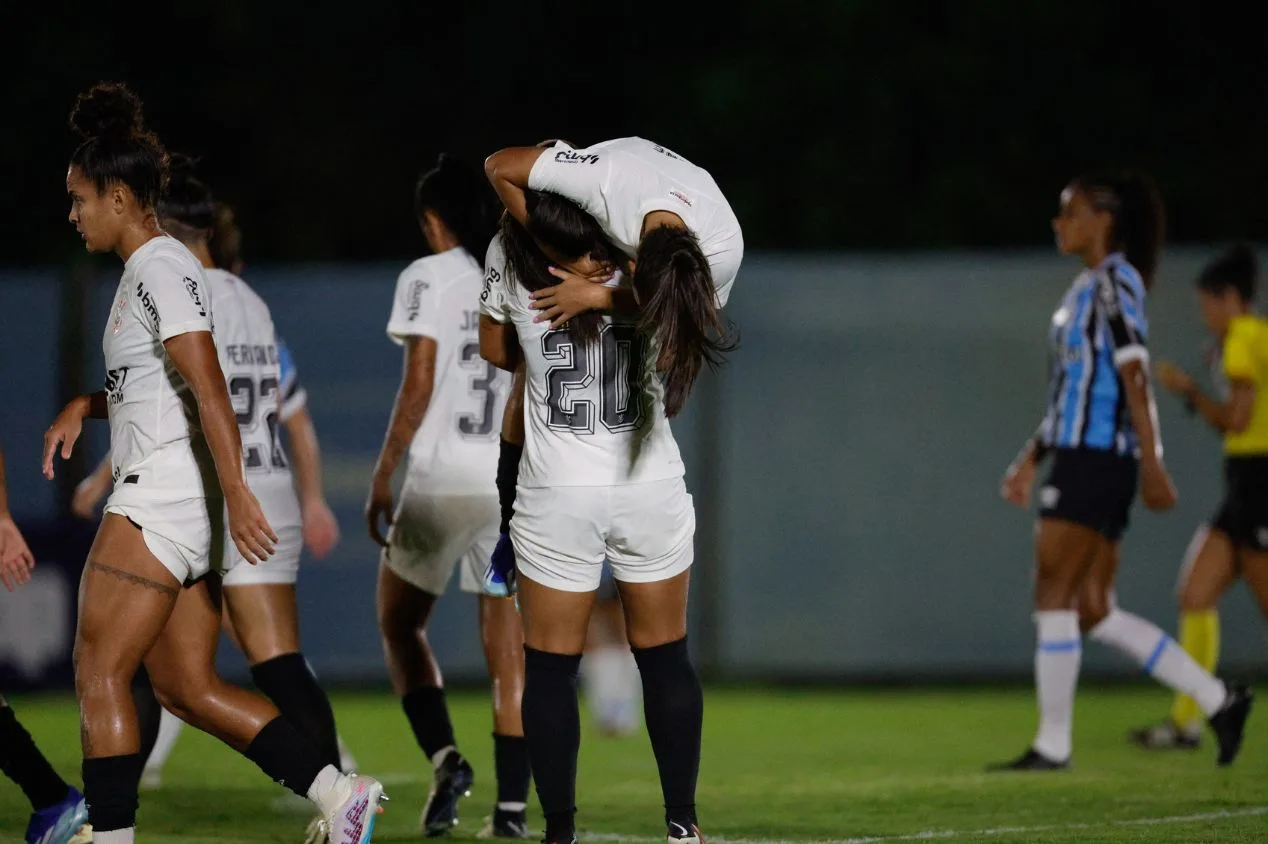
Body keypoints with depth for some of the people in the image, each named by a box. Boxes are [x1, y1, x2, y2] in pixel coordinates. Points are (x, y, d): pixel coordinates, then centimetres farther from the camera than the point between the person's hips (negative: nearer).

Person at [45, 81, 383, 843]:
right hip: (178, 501, 10)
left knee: (99, 673, -6)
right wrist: (84, 408, 18)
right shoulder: (152, 267, 18)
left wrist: (236, 492, -28)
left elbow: (209, 388, -21)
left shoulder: (160, 269, -12)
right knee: (188, 686, 7)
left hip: (165, 493, -10)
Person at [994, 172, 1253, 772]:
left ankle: (1052, 744, -5)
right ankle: (1218, 701, 8)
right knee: (1094, 611, 7)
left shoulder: (1114, 282, -8)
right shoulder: (1086, 288, 21)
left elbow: (1134, 379, -16)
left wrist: (1153, 466, -21)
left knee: (1053, 596, -8)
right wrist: (1031, 458, 22)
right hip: (1078, 455, 10)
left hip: (1097, 459, -10)